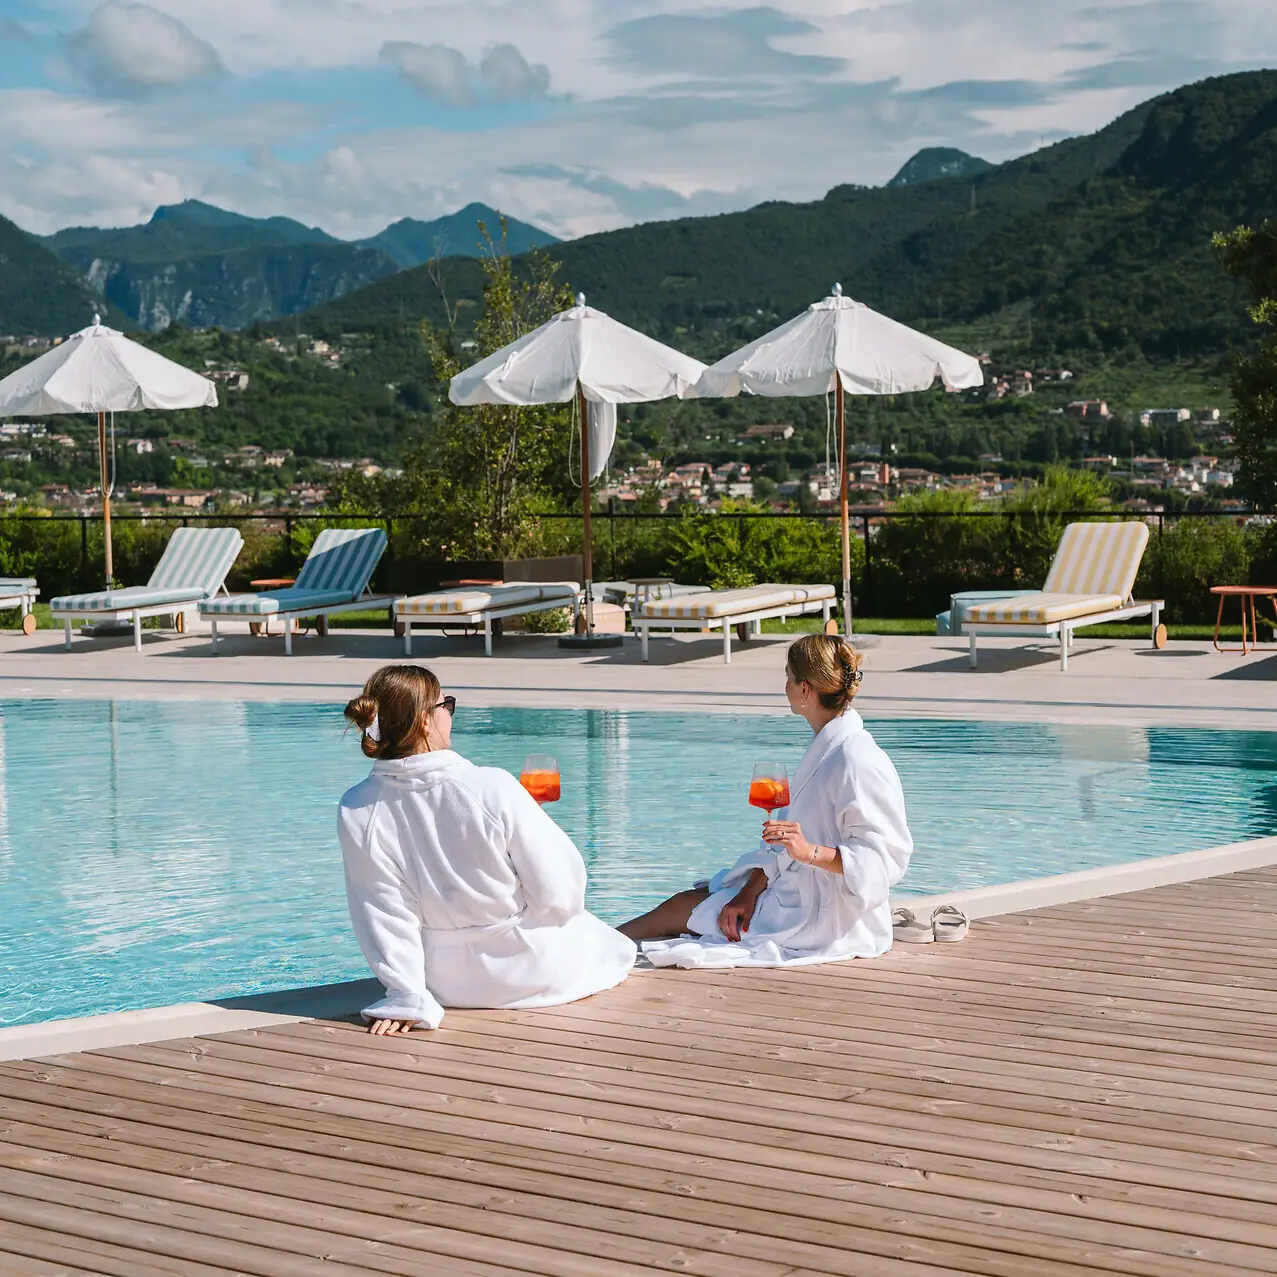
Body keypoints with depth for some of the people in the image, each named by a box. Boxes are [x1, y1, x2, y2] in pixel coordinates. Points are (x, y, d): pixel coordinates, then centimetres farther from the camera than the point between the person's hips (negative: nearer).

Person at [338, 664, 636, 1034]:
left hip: (449, 984, 4)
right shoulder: (493, 789, -28)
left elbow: (384, 917, -13)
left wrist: (407, 997, -7)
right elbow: (558, 895, -18)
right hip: (541, 975, -4)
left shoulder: (356, 812, -18)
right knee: (618, 946, 31)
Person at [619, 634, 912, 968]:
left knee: (678, 909, 2)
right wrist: (750, 892, 0)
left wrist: (811, 852, -33)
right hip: (801, 897, 9)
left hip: (825, 922, -9)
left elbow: (884, 856, -25)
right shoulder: (827, 747, 8)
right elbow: (787, 836, 10)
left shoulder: (857, 763, -24)